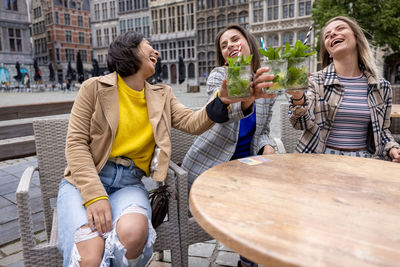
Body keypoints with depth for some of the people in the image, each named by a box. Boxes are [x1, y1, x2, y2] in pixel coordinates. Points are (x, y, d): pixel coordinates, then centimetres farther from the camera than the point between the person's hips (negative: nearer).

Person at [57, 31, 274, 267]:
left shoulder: (161, 96, 12)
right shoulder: (95, 87, 1)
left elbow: (193, 123, -3)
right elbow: (76, 143, -5)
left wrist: (223, 101, -23)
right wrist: (95, 195, -19)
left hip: (130, 185, 3)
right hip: (85, 180, -2)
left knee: (133, 232, -30)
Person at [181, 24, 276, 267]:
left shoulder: (266, 86, 3)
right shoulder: (218, 75, -9)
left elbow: (262, 132, 10)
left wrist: (267, 148, -12)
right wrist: (245, 101, -52)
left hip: (243, 162, 4)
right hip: (209, 163, -4)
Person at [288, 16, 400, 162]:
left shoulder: (382, 87, 8)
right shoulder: (315, 81, 1)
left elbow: (382, 130, 19)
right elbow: (304, 124, -12)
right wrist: (298, 98, -31)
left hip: (362, 161, 3)